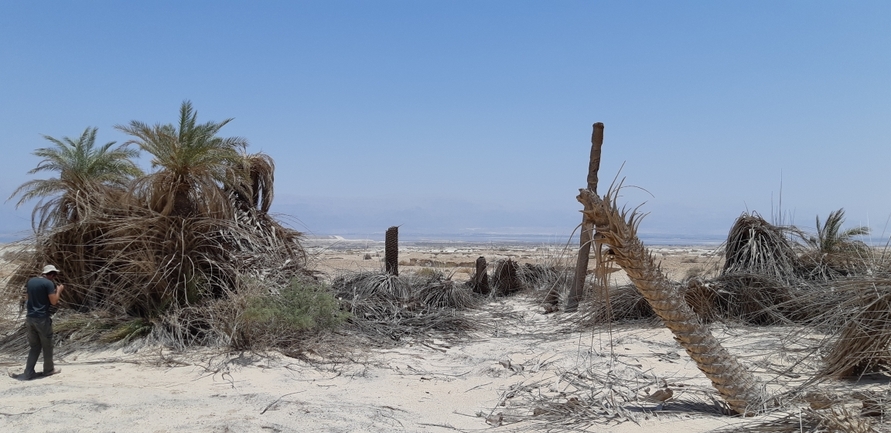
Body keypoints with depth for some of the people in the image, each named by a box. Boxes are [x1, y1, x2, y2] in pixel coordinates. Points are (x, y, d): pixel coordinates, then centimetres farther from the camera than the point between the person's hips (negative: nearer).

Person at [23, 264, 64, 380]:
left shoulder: (31, 281, 11)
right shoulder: (49, 283, -11)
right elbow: (53, 302, -12)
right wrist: (59, 290, 3)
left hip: (30, 318, 7)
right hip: (42, 318, -7)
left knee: (35, 347, 14)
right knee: (47, 346, 11)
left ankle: (29, 373, 9)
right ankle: (48, 369, 22)